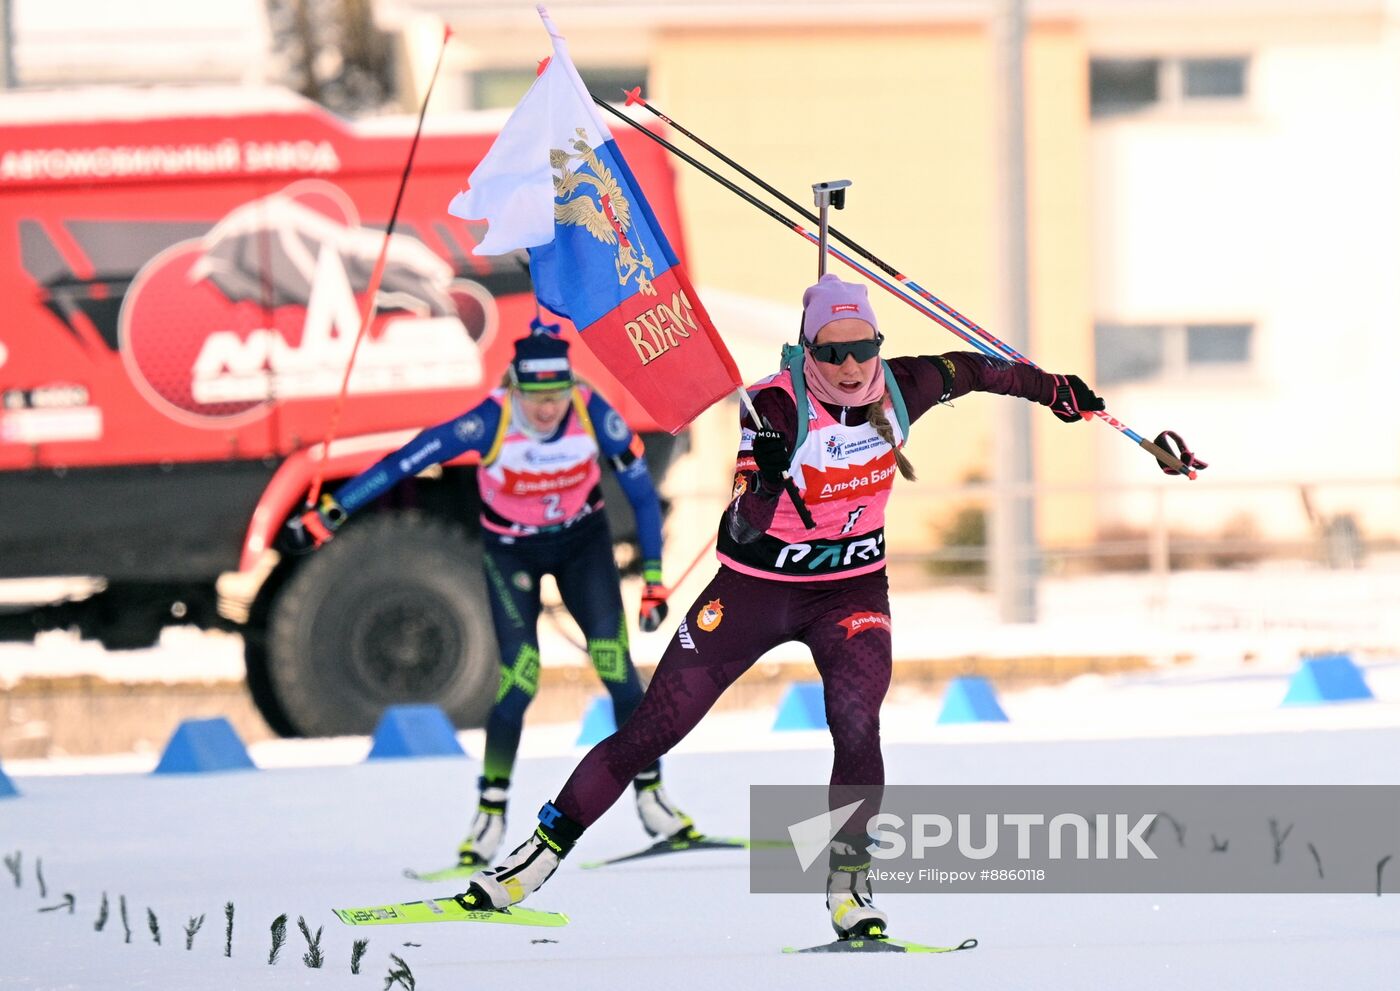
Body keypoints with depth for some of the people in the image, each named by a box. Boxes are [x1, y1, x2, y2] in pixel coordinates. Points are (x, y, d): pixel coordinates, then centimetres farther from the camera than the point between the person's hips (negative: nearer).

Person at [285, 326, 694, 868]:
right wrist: (333, 509, -31)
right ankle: (491, 811, -2)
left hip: (583, 542, 2)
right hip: (511, 552, -2)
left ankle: (650, 795, 4)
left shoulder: (595, 416, -24)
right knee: (519, 676, -16)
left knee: (614, 663, -11)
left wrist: (654, 579, -13)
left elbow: (642, 494, -13)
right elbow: (405, 462, -28)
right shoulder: (489, 423, -30)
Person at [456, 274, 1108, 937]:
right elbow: (743, 532, -30)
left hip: (852, 589, 2)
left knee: (856, 720, -26)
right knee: (650, 733, -2)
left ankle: (849, 882, -11)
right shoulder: (777, 407, -24)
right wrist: (763, 480, -51)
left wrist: (1052, 388, 24)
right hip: (757, 584, -2)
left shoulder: (898, 389, -12)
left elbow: (967, 369, 11)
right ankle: (545, 848, 11)